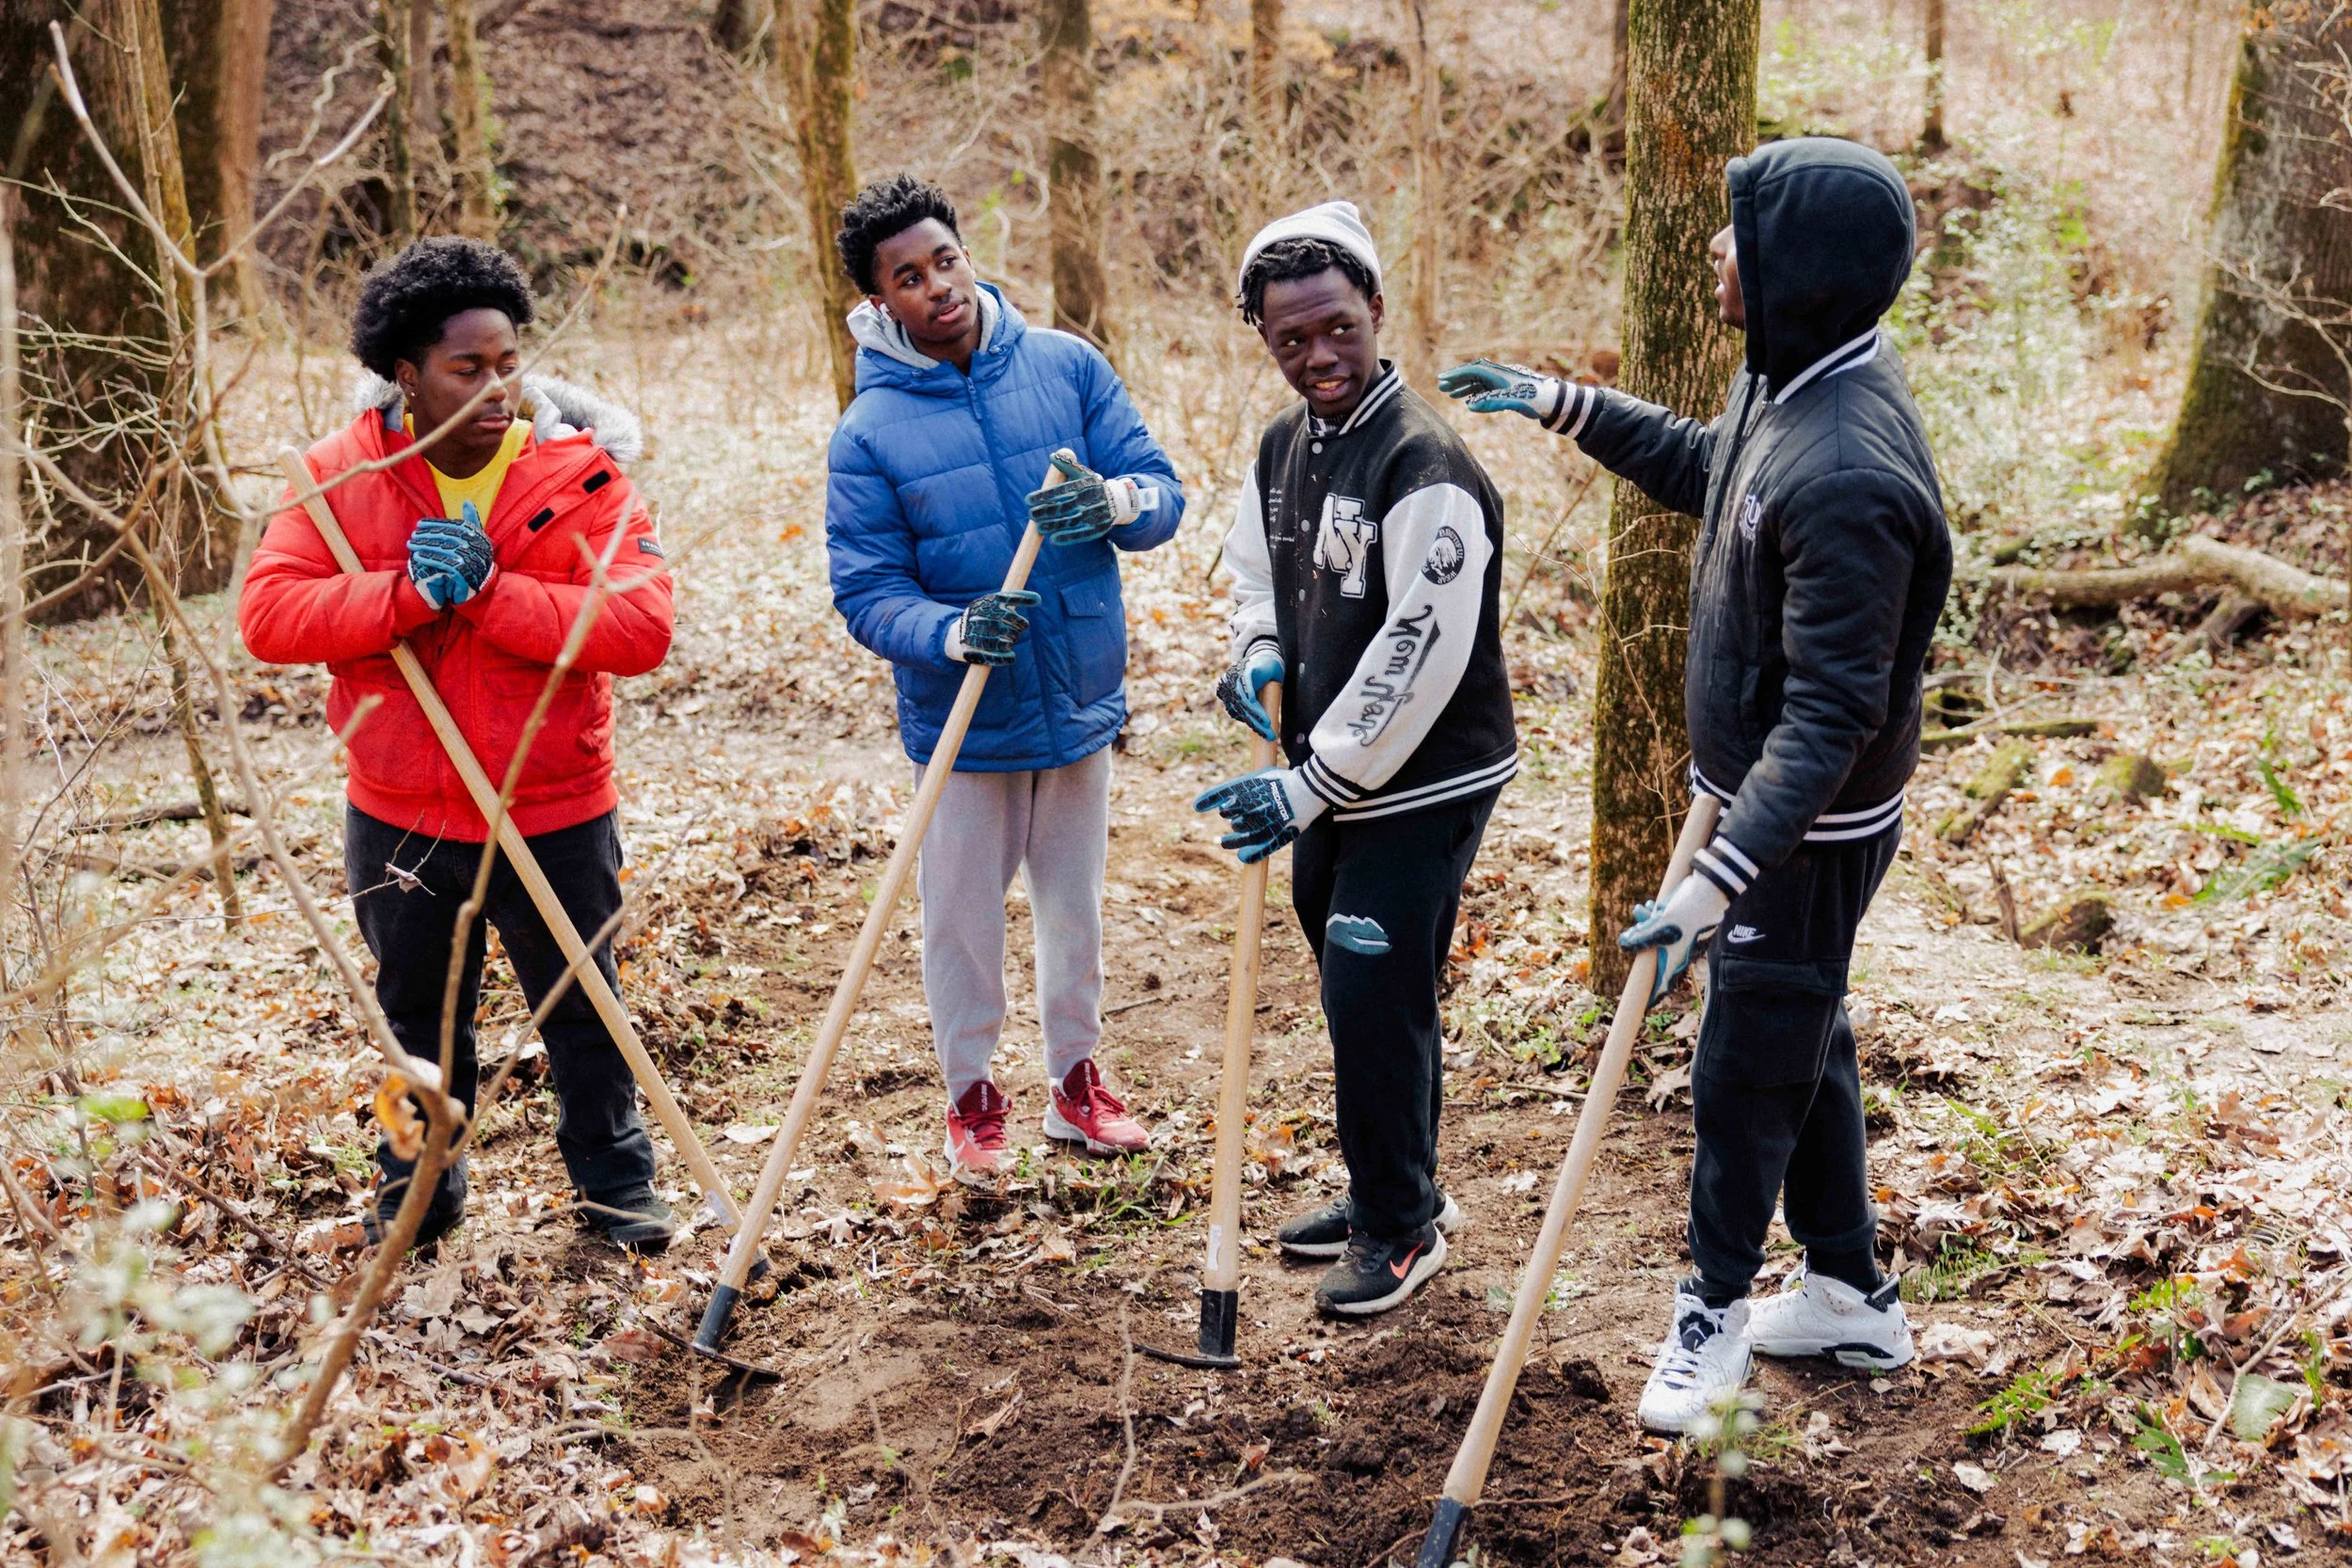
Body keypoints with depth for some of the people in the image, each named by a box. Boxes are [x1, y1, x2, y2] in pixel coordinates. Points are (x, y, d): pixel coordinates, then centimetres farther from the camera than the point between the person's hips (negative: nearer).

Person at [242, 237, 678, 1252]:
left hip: (552, 816, -2)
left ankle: (615, 1181, 38)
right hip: (398, 816, 2)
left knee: (581, 1011, 16)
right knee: (417, 1015, 22)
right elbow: (267, 615, -15)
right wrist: (408, 593, -27)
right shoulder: (343, 473, -8)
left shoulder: (581, 475, -13)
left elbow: (640, 627, -24)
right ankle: (418, 1187, 43)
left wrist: (488, 592, -28)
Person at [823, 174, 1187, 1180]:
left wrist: (1114, 502, -27)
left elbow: (1164, 494, -4)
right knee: (962, 920, 10)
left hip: (1082, 707, 3)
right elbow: (865, 592, -12)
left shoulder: (1068, 366, -4)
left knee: (1074, 908, 18)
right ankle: (973, 1098, 32)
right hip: (963, 725, -2)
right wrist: (953, 634, -31)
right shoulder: (870, 432, -11)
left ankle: (1075, 1081, 37)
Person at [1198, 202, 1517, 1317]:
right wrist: (1256, 653, 0)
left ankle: (1401, 1224, 13)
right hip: (1326, 777, 9)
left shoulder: (1424, 466, -22)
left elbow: (1419, 656, -25)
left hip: (1423, 785, -9)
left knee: (1377, 996, -5)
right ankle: (1386, 1190, 35)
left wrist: (1313, 785, -22)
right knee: (1351, 989, 18)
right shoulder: (1283, 444, 6)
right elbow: (1257, 567, 22)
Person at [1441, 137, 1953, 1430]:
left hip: (1809, 832, -10)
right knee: (1804, 1044, 21)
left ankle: (1716, 1306, 28)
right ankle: (1849, 1295, 37)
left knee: (1749, 1065, 7)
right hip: (1757, 792, 10)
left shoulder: (1847, 478, -32)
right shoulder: (1786, 382, -1)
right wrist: (1559, 403, 18)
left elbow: (1833, 715, -32)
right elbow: (1697, 468, 23)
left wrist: (1722, 875, -36)